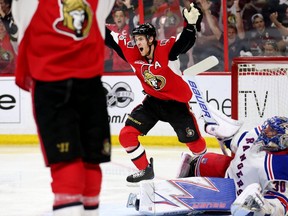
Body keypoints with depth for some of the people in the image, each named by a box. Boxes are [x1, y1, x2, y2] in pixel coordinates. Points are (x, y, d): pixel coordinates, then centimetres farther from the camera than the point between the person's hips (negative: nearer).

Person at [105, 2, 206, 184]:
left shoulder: (166, 49, -23)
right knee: (127, 135, -8)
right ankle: (145, 170, 8)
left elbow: (186, 40, -35)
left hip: (177, 103, -4)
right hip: (153, 101, 4)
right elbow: (110, 38, -4)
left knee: (194, 142, 4)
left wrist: (192, 23, -54)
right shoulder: (132, 52, -11)